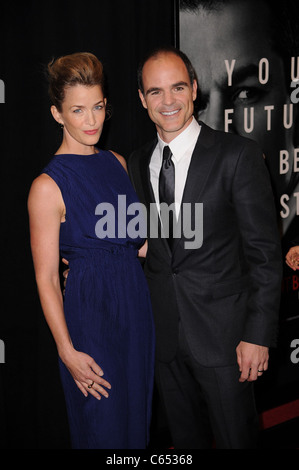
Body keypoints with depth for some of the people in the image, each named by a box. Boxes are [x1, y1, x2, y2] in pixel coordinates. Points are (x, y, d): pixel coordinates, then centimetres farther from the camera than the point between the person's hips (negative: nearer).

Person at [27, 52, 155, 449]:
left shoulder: (117, 163, 5)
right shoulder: (48, 186, -15)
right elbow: (46, 279, -14)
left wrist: (145, 243, 2)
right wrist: (67, 352, -16)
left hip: (136, 304, 7)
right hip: (90, 314, -6)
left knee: (137, 414, 19)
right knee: (102, 427, 7)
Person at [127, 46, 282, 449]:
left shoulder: (237, 154, -10)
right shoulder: (138, 162, 8)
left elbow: (264, 252, -11)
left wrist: (258, 335, -15)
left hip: (222, 331, -5)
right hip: (164, 332, 5)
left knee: (237, 439, 8)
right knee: (185, 438, 18)